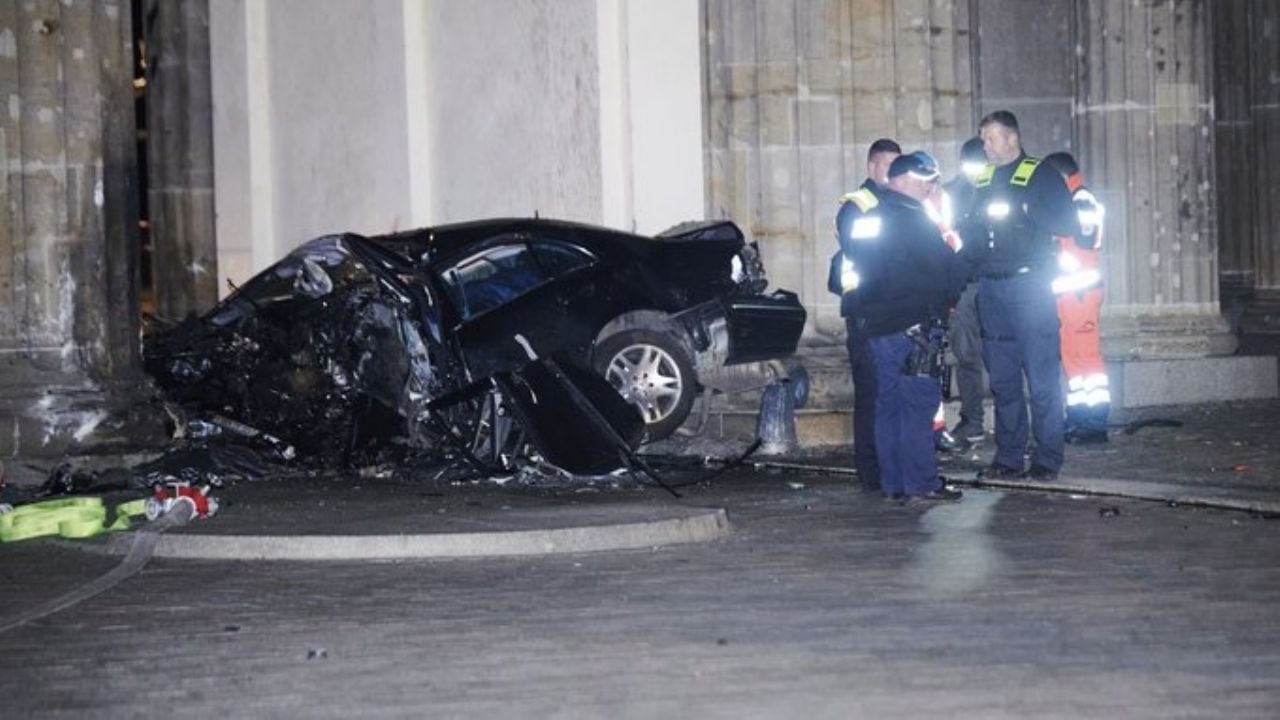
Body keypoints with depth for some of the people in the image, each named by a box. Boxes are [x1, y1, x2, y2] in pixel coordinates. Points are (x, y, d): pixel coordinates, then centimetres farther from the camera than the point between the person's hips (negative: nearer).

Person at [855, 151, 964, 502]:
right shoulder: (912, 219, -11)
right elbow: (943, 268, -7)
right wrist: (947, 298, 10)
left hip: (876, 323, 9)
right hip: (909, 324, -9)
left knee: (889, 403, 11)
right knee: (919, 402, -6)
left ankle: (893, 482, 14)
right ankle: (921, 483, -7)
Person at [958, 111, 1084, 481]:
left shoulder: (1040, 175, -1)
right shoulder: (983, 180, 16)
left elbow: (1068, 225, -9)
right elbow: (969, 230, 21)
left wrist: (1025, 211, -17)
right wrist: (971, 224, 0)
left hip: (1029, 285, -6)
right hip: (991, 287, 6)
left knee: (1042, 377, -5)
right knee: (1002, 377, 8)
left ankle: (1047, 459, -1)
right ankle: (1008, 457, 14)